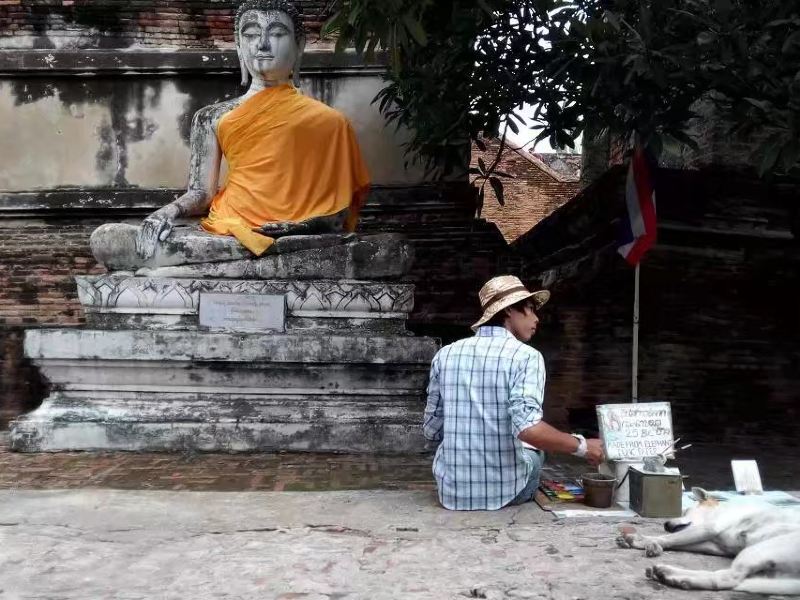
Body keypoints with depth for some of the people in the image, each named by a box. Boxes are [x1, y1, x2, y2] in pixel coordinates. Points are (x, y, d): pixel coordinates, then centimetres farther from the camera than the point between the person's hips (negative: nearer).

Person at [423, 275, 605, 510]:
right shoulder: (525, 356, -12)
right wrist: (582, 446, -12)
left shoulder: (445, 355, 0)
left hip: (452, 490, 3)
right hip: (506, 491, -2)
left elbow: (431, 430, 4)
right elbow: (528, 428, -27)